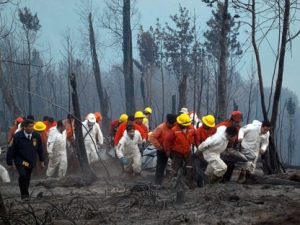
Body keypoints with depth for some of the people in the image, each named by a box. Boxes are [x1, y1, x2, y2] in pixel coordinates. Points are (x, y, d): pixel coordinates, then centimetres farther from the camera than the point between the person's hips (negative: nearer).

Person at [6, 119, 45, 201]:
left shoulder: (36, 136, -5)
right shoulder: (17, 136, -16)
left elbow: (40, 149, 9)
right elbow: (11, 150, -9)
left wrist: (42, 160, 11)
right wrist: (9, 163, -6)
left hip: (31, 161, 4)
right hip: (20, 161, -4)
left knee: (27, 178, 9)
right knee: (23, 175, -23)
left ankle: (26, 194, 27)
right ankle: (24, 194, -11)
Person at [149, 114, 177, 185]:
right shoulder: (161, 128, -17)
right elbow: (152, 137, -21)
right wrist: (159, 147, -20)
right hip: (162, 151, -4)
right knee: (160, 167, 0)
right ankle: (157, 183, 5)